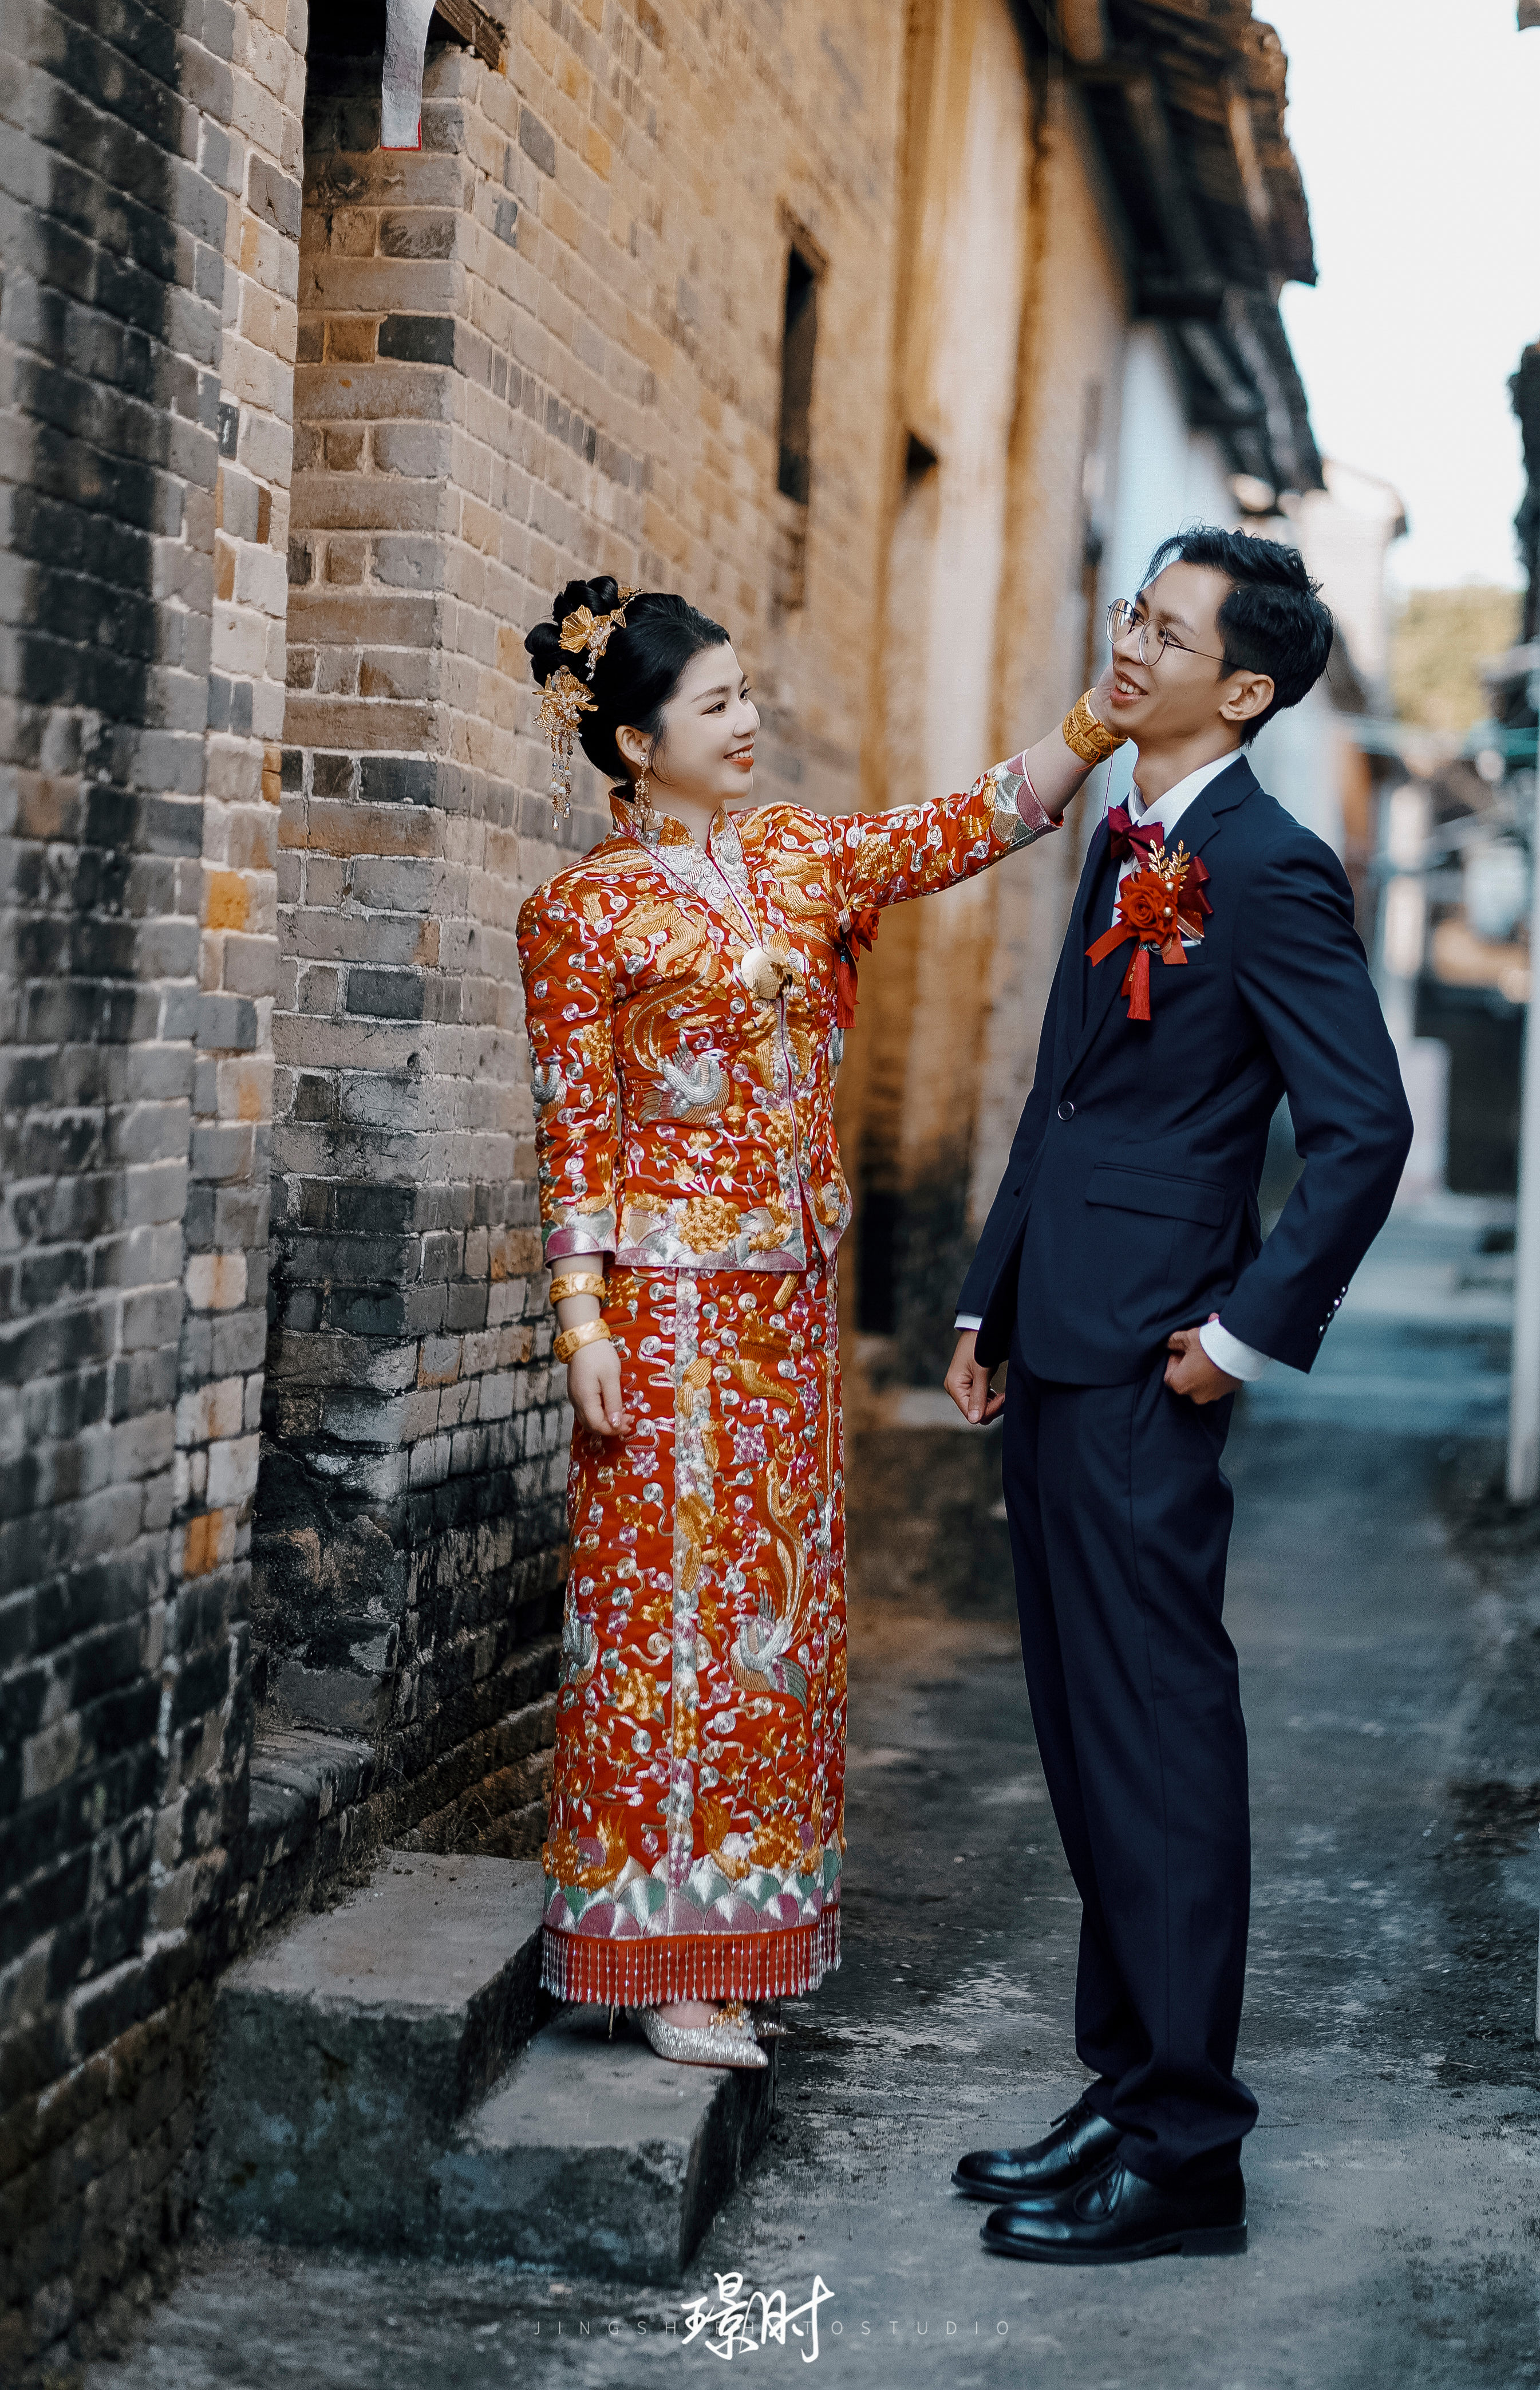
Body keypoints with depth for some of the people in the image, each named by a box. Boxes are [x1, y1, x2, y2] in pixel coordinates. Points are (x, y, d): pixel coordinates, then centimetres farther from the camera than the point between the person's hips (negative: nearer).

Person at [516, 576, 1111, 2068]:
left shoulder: (795, 858, 11)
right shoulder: (587, 911, -6)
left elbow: (983, 819, 7)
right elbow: (572, 1133, -8)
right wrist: (584, 1325, -14)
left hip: (787, 1298, 7)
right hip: (670, 1300, -7)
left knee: (769, 1595, 10)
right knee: (671, 1598, -3)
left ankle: (730, 1933, 20)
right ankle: (659, 1961, 6)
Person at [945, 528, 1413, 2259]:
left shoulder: (1267, 868, -12)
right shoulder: (1122, 845, 15)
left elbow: (1365, 1129, -17)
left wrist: (1249, 1331, -15)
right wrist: (988, 1306, 18)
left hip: (1145, 1372, -9)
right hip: (1055, 1360, 9)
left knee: (1158, 1751, -2)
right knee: (1088, 1745, 15)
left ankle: (1184, 2154, 9)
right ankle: (1128, 2091, 28)